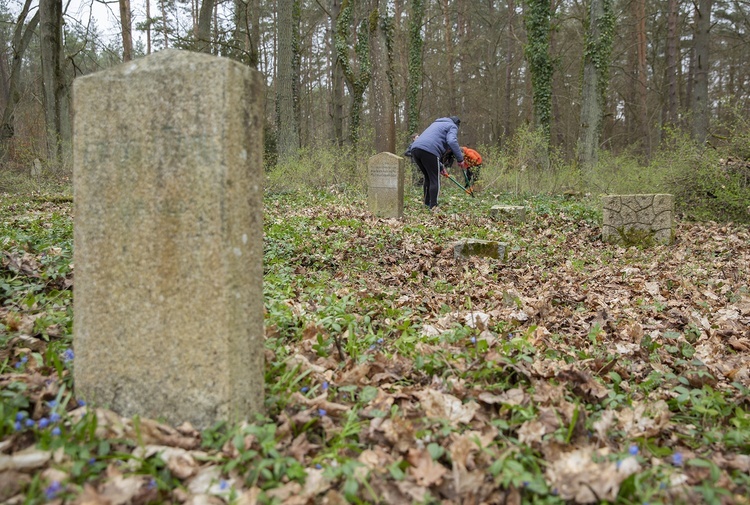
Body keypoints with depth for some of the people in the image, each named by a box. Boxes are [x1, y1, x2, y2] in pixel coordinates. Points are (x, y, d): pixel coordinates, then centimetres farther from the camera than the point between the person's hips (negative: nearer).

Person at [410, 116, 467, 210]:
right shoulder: (452, 126, 13)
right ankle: (433, 207, -3)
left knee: (428, 178, 21)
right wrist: (460, 159, -7)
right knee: (435, 180, 0)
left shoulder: (437, 124, 38)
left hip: (415, 148, 8)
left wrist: (440, 166, 41)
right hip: (429, 150, -8)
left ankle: (427, 204, 24)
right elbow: (452, 141, -9)